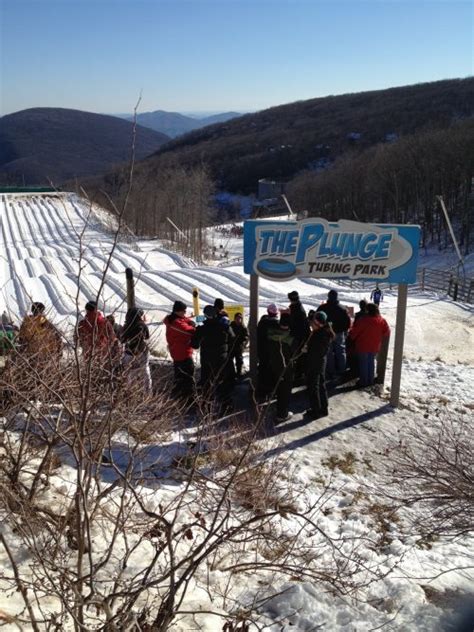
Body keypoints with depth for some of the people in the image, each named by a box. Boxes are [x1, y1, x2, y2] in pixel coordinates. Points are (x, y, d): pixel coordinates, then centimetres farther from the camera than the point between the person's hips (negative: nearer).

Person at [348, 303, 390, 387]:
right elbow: (387, 332, 1)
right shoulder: (382, 321, -7)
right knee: (371, 363, 19)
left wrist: (351, 337, 6)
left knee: (363, 363, 8)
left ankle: (363, 381, 14)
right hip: (374, 346, 4)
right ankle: (370, 380, 26)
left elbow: (354, 331, -13)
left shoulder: (363, 320, -21)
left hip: (363, 346, -4)